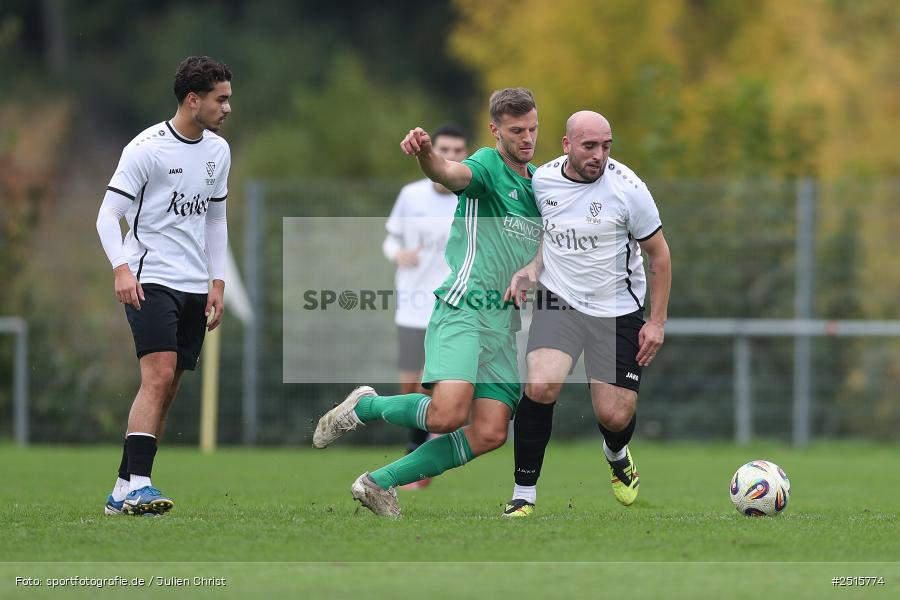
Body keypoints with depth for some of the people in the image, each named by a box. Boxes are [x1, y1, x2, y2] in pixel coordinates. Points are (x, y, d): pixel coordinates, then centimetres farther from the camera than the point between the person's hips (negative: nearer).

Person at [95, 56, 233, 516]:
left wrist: (217, 282, 15)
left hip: (194, 288, 7)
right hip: (149, 282, -7)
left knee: (167, 390, 4)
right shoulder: (147, 147, -10)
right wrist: (122, 269, -24)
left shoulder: (218, 151, 12)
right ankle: (138, 485, -25)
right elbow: (108, 214, -10)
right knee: (159, 376, -21)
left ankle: (123, 492, 8)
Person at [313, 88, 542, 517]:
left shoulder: (539, 180, 17)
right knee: (447, 414, -26)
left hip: (506, 324, 8)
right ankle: (363, 407, 5)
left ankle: (381, 482, 9)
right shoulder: (487, 167, -6)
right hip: (462, 310, -8)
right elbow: (450, 174, -31)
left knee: (490, 434, -5)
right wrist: (426, 154, -52)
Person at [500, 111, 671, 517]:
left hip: (618, 311, -1)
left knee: (615, 417, -4)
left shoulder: (626, 187, -13)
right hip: (559, 300, 1)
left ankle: (616, 455, 37)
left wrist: (657, 321, -3)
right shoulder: (542, 179, -4)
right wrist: (532, 268, -3)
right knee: (539, 388, -24)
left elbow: (658, 254, -2)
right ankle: (524, 492, -10)